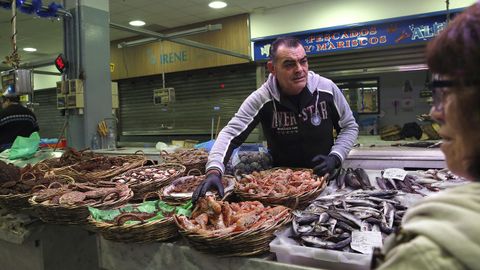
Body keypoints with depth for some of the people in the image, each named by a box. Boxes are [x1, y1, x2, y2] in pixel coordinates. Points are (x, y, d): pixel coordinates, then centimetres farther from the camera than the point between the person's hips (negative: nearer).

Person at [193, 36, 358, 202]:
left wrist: (335, 157, -14)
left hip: (324, 177, 0)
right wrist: (214, 171, -35)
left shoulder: (327, 89, -12)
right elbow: (230, 134, -19)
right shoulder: (261, 99, -17)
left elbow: (350, 126, 2)